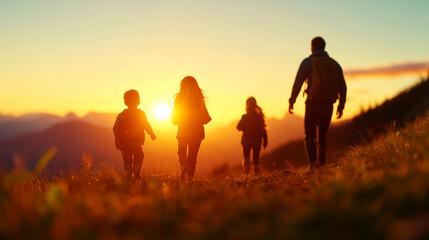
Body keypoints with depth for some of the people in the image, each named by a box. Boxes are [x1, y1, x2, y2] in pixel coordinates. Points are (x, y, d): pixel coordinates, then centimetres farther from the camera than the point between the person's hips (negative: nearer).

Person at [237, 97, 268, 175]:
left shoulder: (245, 117, -11)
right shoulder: (259, 116, -5)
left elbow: (239, 127, -2)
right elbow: (263, 130, -2)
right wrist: (265, 141, 5)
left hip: (246, 140, -2)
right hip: (257, 141, 2)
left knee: (246, 156, 15)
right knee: (256, 158, 12)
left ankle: (246, 165, -10)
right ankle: (256, 173, 9)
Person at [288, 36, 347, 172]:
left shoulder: (308, 62, 1)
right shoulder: (334, 64, 13)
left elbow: (298, 83, -6)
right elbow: (343, 87, 8)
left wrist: (291, 101, 0)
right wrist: (341, 105, 15)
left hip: (313, 103, -3)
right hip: (328, 105, 4)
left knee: (309, 136, 3)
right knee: (322, 136, 16)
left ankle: (313, 161, -19)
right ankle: (322, 164, 13)